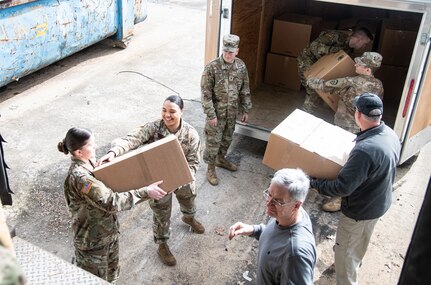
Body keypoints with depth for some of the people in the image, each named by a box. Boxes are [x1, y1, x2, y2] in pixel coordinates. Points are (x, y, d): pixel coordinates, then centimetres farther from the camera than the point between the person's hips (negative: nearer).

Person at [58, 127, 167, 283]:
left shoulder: (89, 163, -3)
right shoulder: (79, 177, -32)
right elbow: (111, 202, -36)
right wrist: (145, 192, -35)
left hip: (107, 231, 8)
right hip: (92, 238, -8)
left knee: (111, 274, 28)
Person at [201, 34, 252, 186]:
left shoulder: (241, 66, -5)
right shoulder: (212, 67, -21)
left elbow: (245, 90, 6)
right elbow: (206, 93, -18)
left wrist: (245, 109, 8)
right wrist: (211, 115, -18)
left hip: (232, 112, 5)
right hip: (217, 112, -5)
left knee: (227, 138, 22)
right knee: (213, 141, 6)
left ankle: (221, 159, 46)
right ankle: (211, 169, 23)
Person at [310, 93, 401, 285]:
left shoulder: (364, 150, -40)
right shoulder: (390, 134, -11)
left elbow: (342, 187, -35)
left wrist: (314, 183, -22)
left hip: (360, 209, -9)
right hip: (381, 201, 9)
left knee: (345, 249, 12)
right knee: (362, 238, 34)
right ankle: (356, 262, 61)